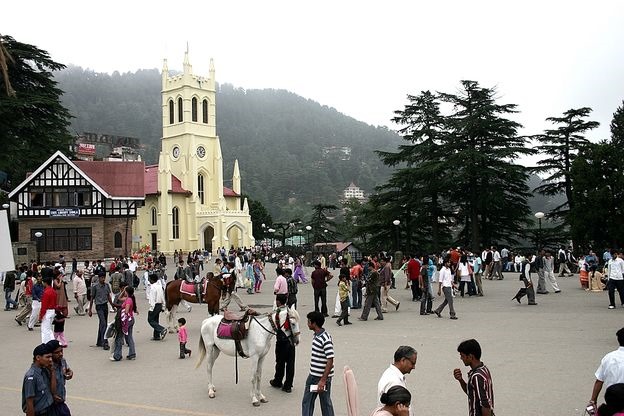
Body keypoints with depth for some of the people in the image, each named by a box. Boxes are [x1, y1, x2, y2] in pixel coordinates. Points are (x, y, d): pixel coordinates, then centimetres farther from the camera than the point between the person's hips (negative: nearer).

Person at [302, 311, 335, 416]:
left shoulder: (326, 339, -23)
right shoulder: (316, 335, 6)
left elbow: (330, 361, -25)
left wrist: (323, 380, -25)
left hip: (322, 377, -9)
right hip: (313, 376, 9)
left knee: (325, 403, 5)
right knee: (307, 401, 16)